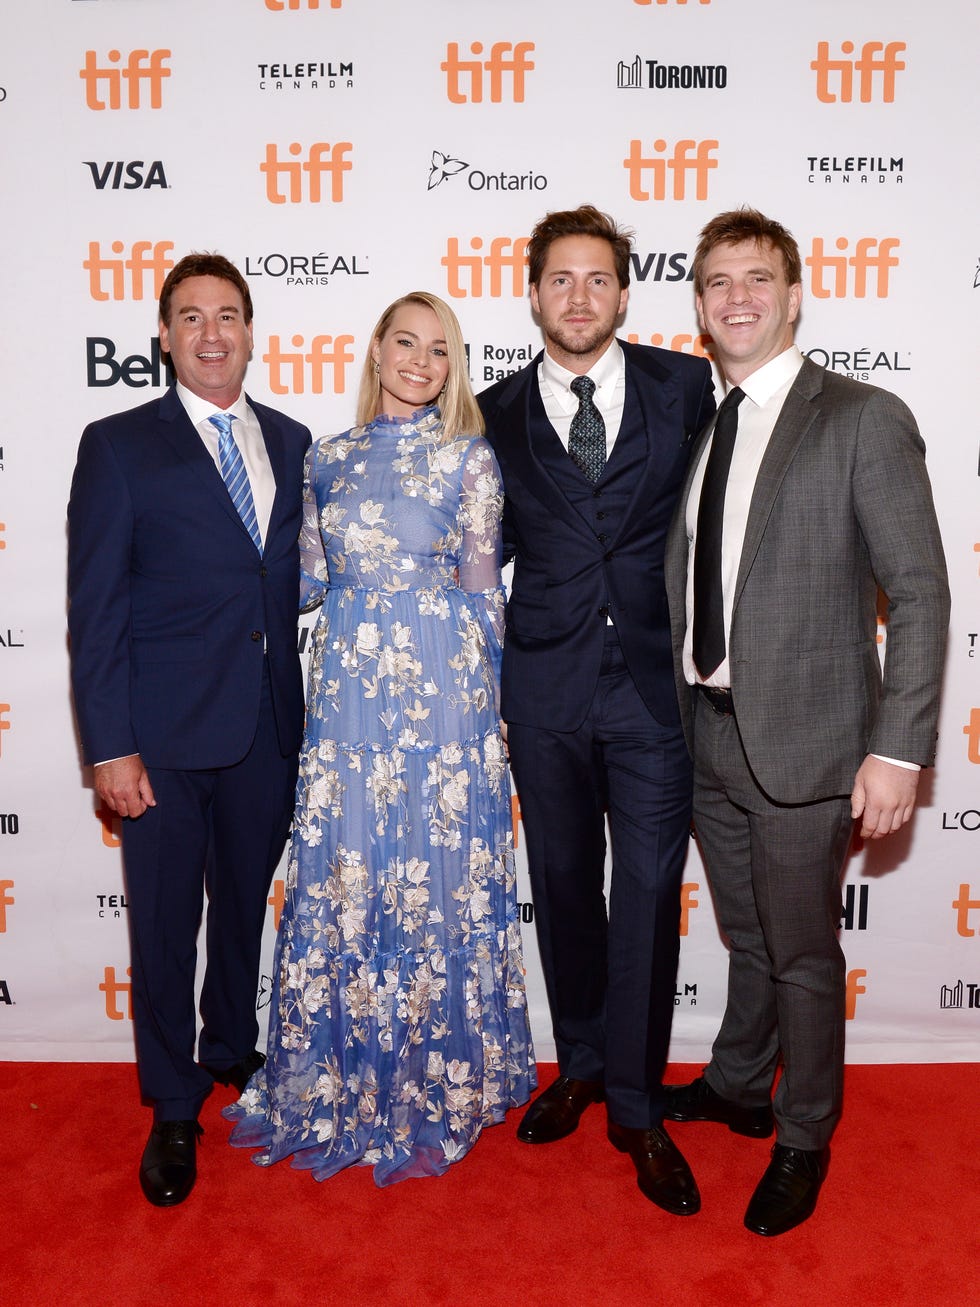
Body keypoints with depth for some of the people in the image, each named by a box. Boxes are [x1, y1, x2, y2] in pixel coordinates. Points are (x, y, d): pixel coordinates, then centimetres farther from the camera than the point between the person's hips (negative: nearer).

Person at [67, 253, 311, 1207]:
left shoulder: (292, 442, 8)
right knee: (164, 924, 8)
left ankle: (233, 1050, 43)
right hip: (166, 733, -3)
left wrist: (304, 707, 6)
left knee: (247, 903, 18)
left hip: (270, 725, 4)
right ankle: (173, 1110, 28)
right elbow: (96, 608, -7)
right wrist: (110, 746, -12)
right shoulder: (119, 445, -3)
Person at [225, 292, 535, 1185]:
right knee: (341, 873, 7)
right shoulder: (329, 459, 11)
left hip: (443, 691, -3)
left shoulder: (469, 457, 1)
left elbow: (481, 590, 4)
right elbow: (312, 582, 16)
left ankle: (440, 1085, 22)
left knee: (438, 873, 3)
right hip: (346, 690, 3)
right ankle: (343, 1080, 27)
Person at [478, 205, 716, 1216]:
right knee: (563, 887, 13)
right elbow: (489, 556, 10)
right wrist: (487, 688, 8)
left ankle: (636, 1106, 18)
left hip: (656, 684, -1)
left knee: (648, 896, 1)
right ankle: (581, 1065, 34)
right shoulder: (497, 415, 6)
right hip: (545, 689, 2)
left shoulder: (684, 386, 3)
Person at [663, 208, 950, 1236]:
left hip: (802, 738, -5)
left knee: (802, 952, 10)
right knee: (746, 936, 23)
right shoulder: (696, 427, 10)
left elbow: (919, 595, -12)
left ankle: (803, 1141, 32)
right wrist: (679, 716, 7)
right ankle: (737, 1086, 45)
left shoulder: (865, 419, -9)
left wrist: (898, 750, -17)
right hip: (707, 730, 6)